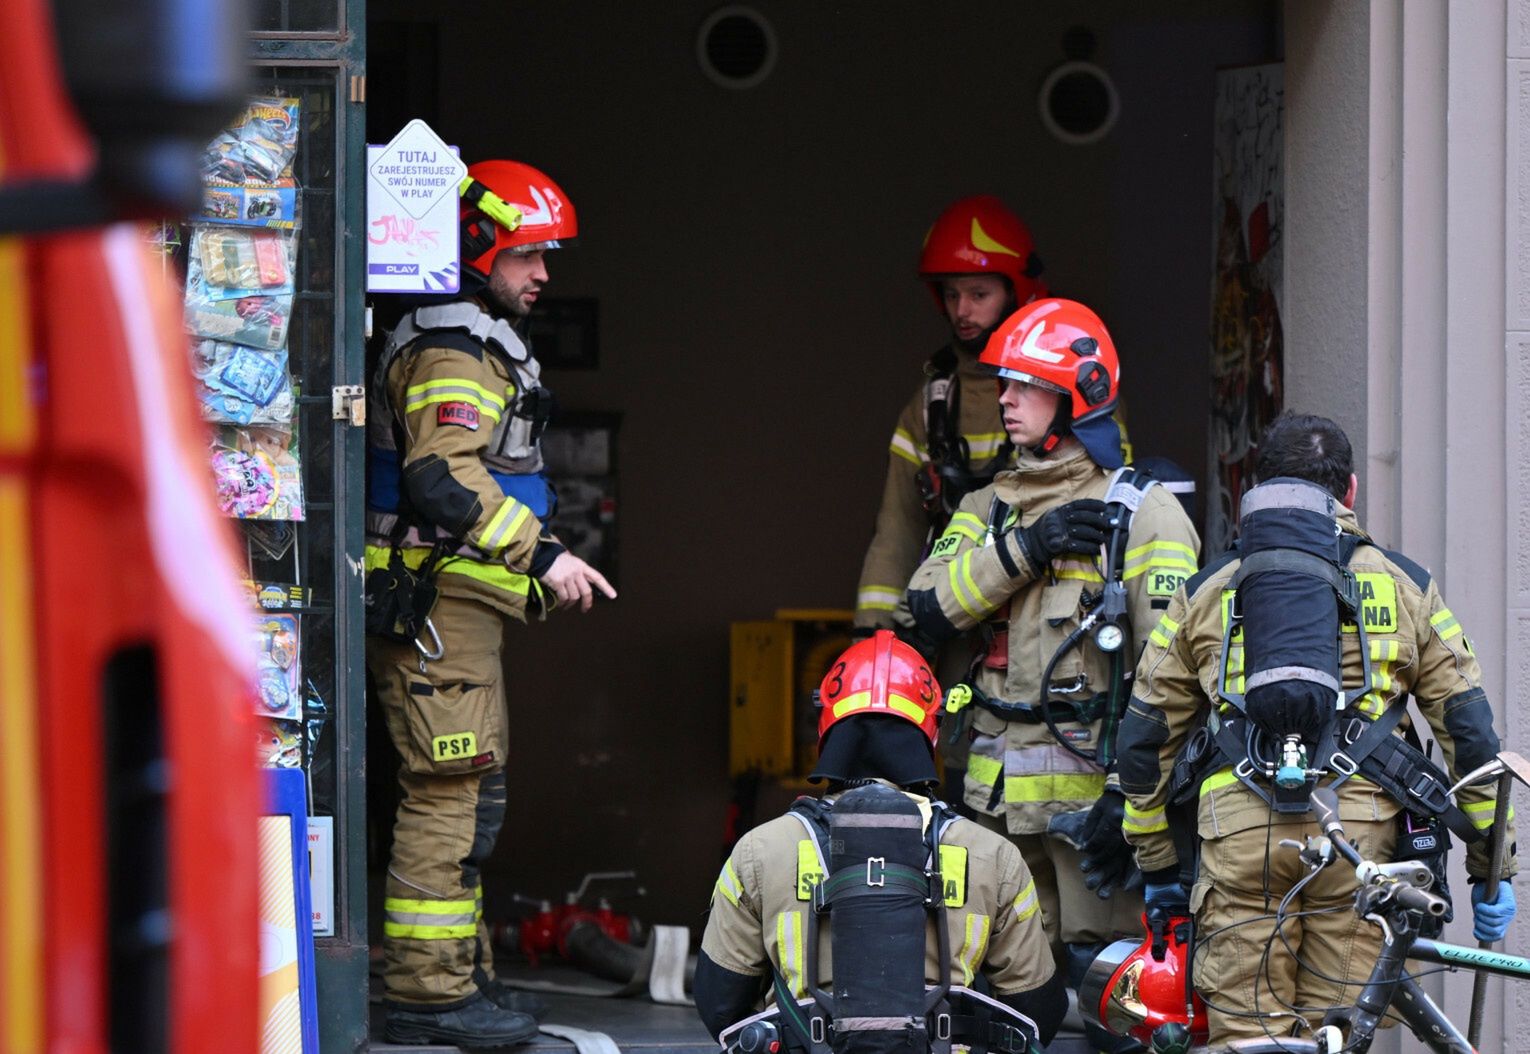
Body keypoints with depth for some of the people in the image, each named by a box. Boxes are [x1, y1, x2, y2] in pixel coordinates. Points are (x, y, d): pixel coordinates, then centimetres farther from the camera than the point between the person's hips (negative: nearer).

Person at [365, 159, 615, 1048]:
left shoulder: (483, 341, 22)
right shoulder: (452, 349, -13)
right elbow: (444, 478, -24)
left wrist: (533, 563, 26)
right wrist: (543, 554, -23)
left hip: (460, 605, 11)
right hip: (438, 599, -11)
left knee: (470, 794, 15)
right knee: (451, 794, -11)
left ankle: (460, 976, 21)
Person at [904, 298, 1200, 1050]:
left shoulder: (1143, 513, -4)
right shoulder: (989, 508, 15)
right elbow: (931, 606, -1)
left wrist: (1132, 792, -16)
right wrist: (1025, 548, -14)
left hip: (1091, 783, -6)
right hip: (998, 791, 6)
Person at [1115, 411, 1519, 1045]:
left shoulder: (1203, 594, 17)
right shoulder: (1404, 587, 14)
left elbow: (1143, 741, 16)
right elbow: (1469, 731, 11)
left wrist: (1158, 866, 26)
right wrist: (1491, 869, 16)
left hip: (1237, 834, 1)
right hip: (1359, 830, 0)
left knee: (1245, 1036, 1)